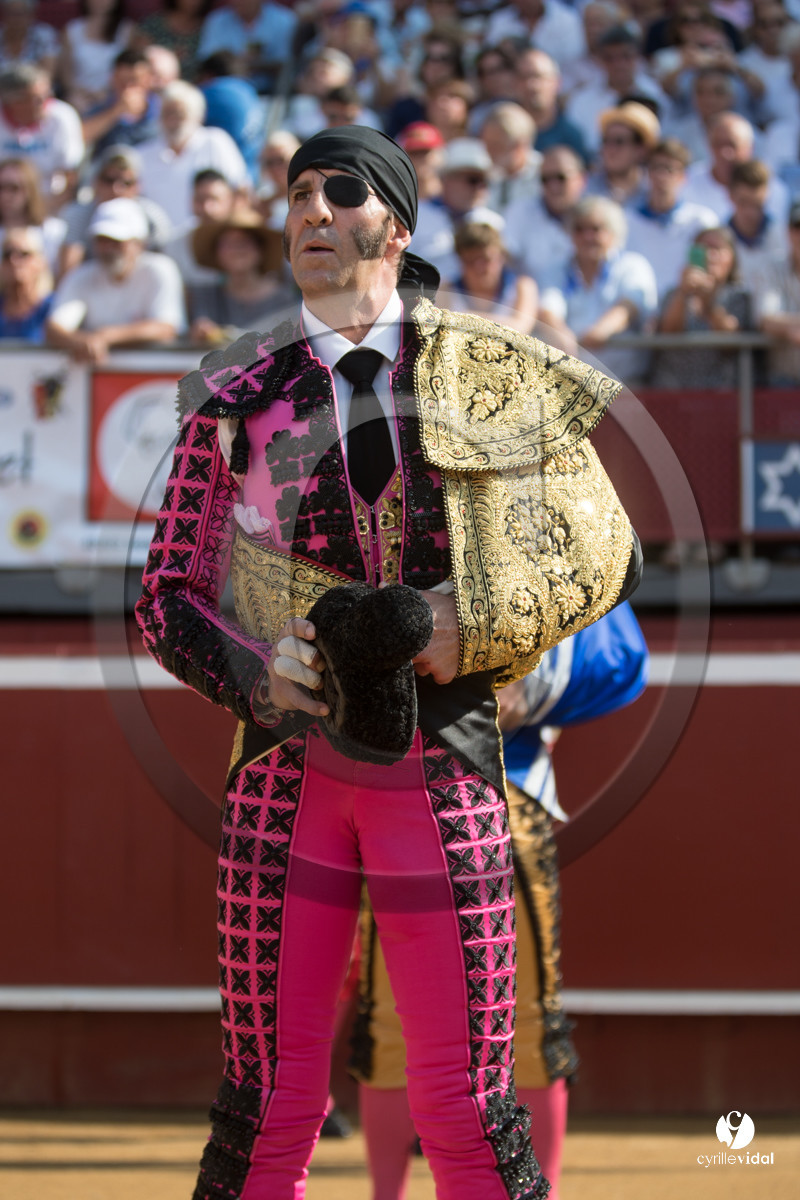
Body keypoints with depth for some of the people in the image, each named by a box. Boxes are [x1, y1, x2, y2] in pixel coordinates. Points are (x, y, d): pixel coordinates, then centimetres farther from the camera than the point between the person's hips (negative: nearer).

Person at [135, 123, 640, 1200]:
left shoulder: (484, 377, 7)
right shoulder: (238, 396, 9)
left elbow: (607, 554, 8)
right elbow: (166, 598, 11)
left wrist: (474, 625, -8)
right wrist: (254, 670, -9)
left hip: (442, 763, -1)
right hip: (288, 766, 1)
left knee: (467, 1108, -2)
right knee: (268, 1104, -2)